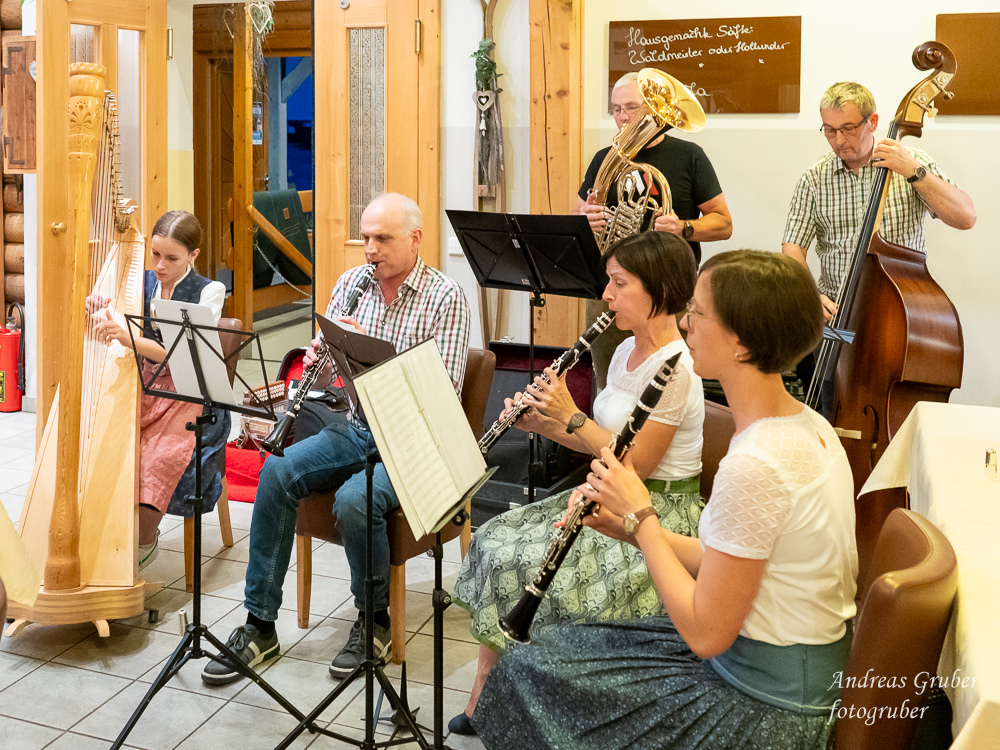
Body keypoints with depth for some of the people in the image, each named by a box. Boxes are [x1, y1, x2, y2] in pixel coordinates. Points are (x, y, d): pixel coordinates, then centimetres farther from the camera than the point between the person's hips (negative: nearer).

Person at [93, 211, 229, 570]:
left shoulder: (209, 292, -6)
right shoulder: (142, 284, 8)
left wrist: (130, 339, -33)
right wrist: (99, 314, -17)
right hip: (144, 389, 4)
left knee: (160, 457, -28)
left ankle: (145, 541, -8)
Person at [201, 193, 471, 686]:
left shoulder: (445, 297, -9)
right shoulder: (350, 284, 8)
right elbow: (326, 377, 9)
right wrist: (319, 363, -16)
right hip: (354, 426, 6)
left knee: (354, 499, -31)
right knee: (277, 472, -18)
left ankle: (375, 620, -3)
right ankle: (259, 625, -8)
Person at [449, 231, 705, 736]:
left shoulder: (674, 367, -19)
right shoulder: (627, 352, 10)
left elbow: (636, 463, -20)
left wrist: (571, 417, -16)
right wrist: (543, 425, 0)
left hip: (658, 514, -9)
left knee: (543, 571, -25)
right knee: (497, 540, -3)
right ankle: (484, 703, 3)